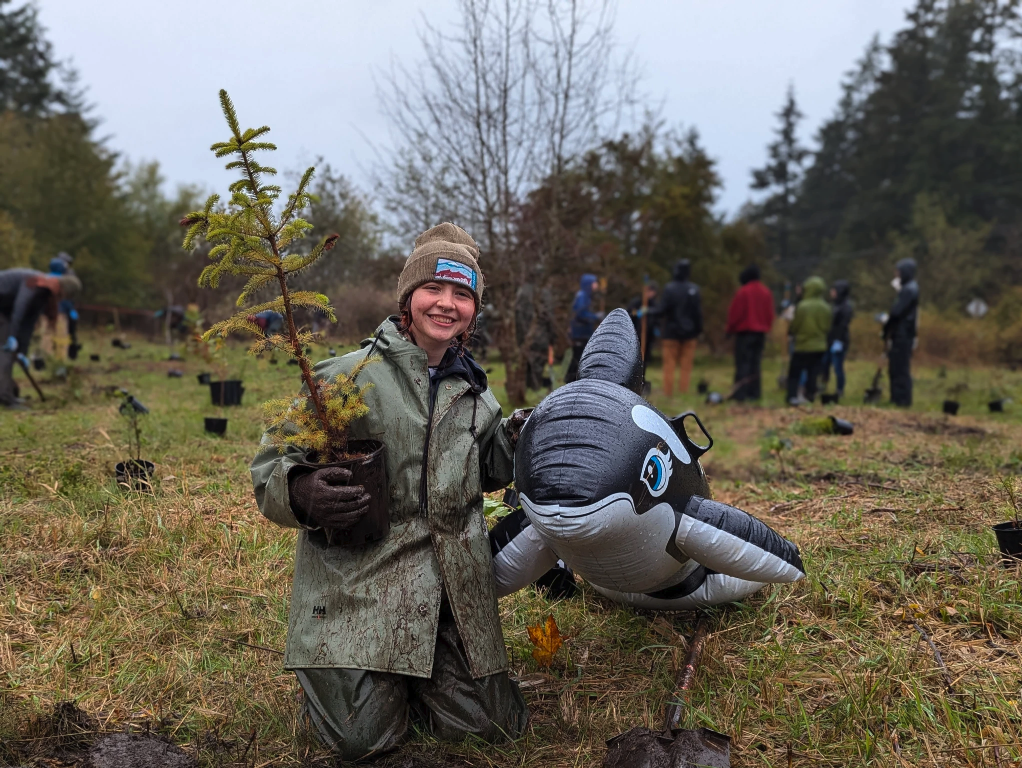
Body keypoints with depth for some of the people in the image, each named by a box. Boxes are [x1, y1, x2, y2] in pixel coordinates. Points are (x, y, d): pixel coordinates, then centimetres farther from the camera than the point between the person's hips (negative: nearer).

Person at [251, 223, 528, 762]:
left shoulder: (472, 392, 12)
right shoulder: (348, 376, -6)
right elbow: (271, 464, -6)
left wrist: (515, 439, 6)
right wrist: (302, 494, -29)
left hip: (453, 590, 5)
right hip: (361, 582, -5)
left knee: (491, 726, 1)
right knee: (362, 737, -11)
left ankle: (408, 674, 30)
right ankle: (331, 672, 23)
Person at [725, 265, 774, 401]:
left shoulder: (743, 292, -12)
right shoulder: (766, 292, 8)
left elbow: (735, 313, -10)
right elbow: (770, 314, 12)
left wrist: (731, 329, 2)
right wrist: (766, 328, 18)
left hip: (744, 332, -6)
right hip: (761, 332, 6)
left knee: (742, 364, -5)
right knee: (755, 363, 10)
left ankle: (740, 393, -9)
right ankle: (754, 392, 8)